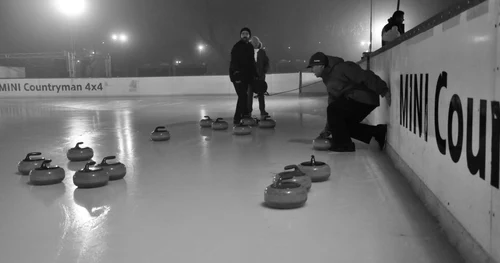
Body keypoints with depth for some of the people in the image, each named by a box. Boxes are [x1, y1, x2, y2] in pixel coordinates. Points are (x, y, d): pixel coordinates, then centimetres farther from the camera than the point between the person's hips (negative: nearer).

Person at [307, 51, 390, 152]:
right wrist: (328, 129, 16)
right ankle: (379, 132, 15)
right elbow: (332, 100, 18)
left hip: (364, 98, -10)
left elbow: (365, 76, -22)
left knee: (333, 109, -19)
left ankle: (343, 144, -9)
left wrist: (384, 91, -29)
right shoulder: (327, 78, 17)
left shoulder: (341, 68, -15)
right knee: (342, 124, 9)